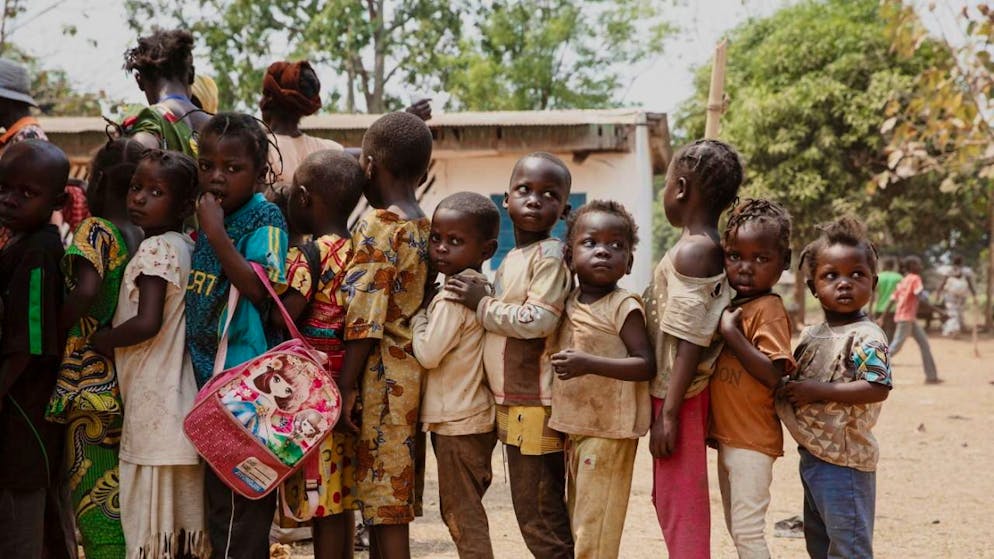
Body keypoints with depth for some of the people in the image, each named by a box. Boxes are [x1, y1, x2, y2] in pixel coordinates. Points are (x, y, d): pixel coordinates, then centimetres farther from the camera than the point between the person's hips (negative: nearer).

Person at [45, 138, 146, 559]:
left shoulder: (96, 230, -10)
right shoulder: (144, 237, 9)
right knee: (122, 496, 14)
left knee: (93, 496, -1)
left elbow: (87, 290, -26)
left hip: (91, 379, -7)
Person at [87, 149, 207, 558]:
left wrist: (102, 339, -8)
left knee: (149, 526, -2)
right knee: (182, 520, 14)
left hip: (152, 403, -9)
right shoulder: (186, 247, 11)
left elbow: (146, 323, -24)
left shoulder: (155, 249, -14)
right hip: (180, 400, 9)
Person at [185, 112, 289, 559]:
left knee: (242, 508, -1)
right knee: (218, 496, 17)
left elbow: (259, 288, -25)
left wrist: (216, 232, -25)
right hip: (206, 374, 8)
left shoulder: (265, 220, -10)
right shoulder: (205, 216, 11)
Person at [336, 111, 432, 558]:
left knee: (385, 504, -4)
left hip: (382, 376, -8)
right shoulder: (426, 228, 11)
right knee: (393, 505, 13)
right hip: (415, 369, 8)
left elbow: (364, 319, -17)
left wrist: (346, 386, -14)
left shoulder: (376, 227, -11)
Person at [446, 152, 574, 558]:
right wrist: (482, 301, 9)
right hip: (513, 401, 9)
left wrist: (482, 304, -12)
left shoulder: (550, 254, -13)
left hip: (536, 404, -9)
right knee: (534, 510, 16)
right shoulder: (512, 259, 15)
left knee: (539, 514, -3)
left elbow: (537, 320, -22)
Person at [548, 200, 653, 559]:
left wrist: (589, 364, -28)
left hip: (609, 431, -8)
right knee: (578, 520, 17)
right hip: (574, 426, 8)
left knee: (595, 529, -3)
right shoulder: (570, 302, 8)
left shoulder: (623, 307, -13)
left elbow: (646, 365, -20)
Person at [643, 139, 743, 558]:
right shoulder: (712, 248, 9)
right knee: (669, 500, 20)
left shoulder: (691, 251, -18)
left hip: (677, 396, -9)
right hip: (683, 393, 9)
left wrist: (668, 413, -20)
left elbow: (690, 343, -21)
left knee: (680, 507, -1)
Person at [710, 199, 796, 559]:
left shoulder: (769, 309, -16)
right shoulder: (730, 305, 10)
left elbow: (774, 374, -26)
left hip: (752, 441, -9)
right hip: (727, 437, 9)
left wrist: (730, 332, -26)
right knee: (736, 527, 17)